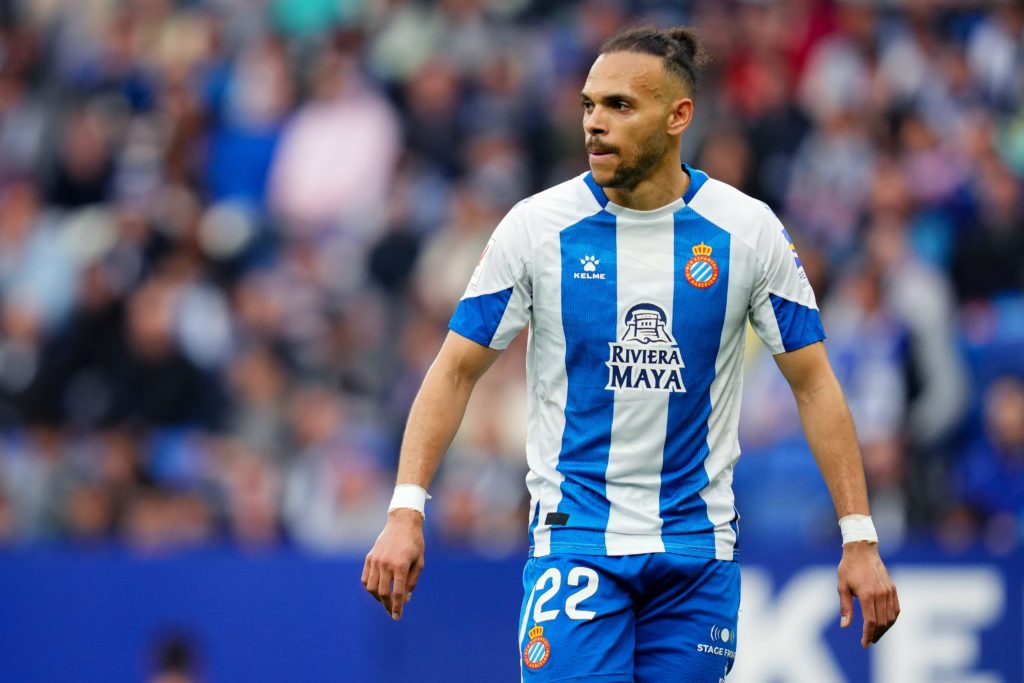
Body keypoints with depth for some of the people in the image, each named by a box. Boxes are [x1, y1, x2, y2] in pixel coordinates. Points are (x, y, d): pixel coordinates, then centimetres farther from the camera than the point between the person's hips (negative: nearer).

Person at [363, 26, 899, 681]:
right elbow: (457, 369, 0)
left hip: (699, 547, 1)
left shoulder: (749, 230, -3)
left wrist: (859, 538, -2)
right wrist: (406, 509, -11)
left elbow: (813, 382, 3)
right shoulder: (536, 226, -5)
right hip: (573, 536, -1)